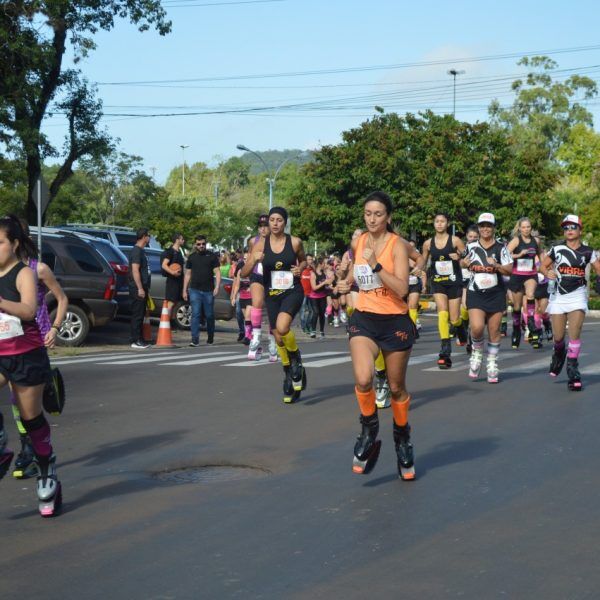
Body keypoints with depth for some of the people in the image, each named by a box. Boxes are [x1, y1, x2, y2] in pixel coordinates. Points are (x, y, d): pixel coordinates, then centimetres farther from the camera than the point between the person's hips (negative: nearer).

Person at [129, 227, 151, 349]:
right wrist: (140, 288, -22)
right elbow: (135, 270, -20)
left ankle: (140, 340, 16)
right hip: (137, 289, -10)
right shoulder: (136, 251, -13)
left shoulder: (140, 251, 17)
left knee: (140, 315, 11)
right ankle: (136, 341, -6)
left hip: (141, 289, 10)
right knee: (137, 315, -8)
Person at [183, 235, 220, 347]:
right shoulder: (191, 257, 11)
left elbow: (217, 272, 2)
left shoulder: (212, 256, 5)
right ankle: (195, 339, -12)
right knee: (195, 314, -8)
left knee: (209, 315, 7)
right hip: (195, 290, 1)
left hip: (208, 291, -1)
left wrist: (217, 287, -10)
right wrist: (185, 290, 8)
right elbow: (187, 274, 13)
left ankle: (210, 337, 25)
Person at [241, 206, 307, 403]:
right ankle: (289, 377, 28)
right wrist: (254, 260, -21)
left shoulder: (295, 242, -4)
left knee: (282, 327, -29)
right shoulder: (261, 244, -2)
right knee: (278, 337, 9)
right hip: (272, 294, 3)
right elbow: (244, 273, -2)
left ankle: (296, 359, 0)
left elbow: (303, 260, 17)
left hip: (293, 292, -3)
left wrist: (300, 269, -5)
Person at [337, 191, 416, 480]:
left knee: (397, 388, 11)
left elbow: (402, 289, -22)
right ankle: (369, 431, 2)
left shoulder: (397, 245, -11)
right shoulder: (358, 242, 4)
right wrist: (348, 281, 10)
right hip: (364, 318, 3)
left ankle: (402, 440, 35)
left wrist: (376, 265, -28)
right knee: (363, 379, -23)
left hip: (395, 321, -3)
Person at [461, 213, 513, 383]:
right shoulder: (471, 247, 7)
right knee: (477, 327, -17)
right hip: (475, 293, 1)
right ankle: (477, 353, 11)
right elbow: (463, 262, 23)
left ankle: (492, 363, 17)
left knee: (494, 331, 4)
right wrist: (465, 263, 0)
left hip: (496, 293, 0)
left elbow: (509, 270, -3)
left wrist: (496, 265, -20)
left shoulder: (501, 248, 0)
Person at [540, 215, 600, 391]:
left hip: (578, 295, -1)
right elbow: (543, 265, 10)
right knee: (558, 337, 4)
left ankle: (573, 372, -4)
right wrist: (548, 273, -13)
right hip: (558, 295, 1)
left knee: (574, 334, -12)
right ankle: (559, 354, 39)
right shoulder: (556, 249, 3)